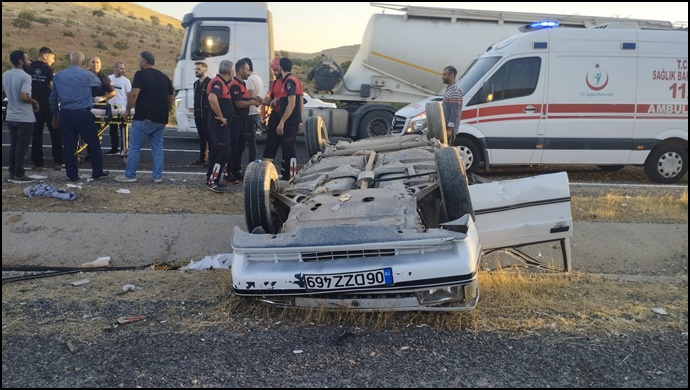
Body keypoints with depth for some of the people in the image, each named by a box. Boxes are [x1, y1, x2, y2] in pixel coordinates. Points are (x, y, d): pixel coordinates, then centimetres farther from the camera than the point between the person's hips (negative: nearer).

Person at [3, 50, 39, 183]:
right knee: (21, 147, -2)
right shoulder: (25, 76, -16)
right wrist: (34, 102, -9)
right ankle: (19, 175, 1)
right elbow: (24, 96, -26)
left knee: (13, 146, 13)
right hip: (24, 117, -7)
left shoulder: (5, 75, 8)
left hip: (11, 116, 7)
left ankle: (12, 173, 17)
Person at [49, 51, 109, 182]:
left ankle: (72, 175, 11)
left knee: (69, 145, 7)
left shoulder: (58, 76, 7)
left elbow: (53, 98, 13)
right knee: (93, 143, 8)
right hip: (82, 113, -4)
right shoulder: (87, 75, -6)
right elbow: (99, 84, 15)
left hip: (65, 114, 4)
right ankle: (97, 171, 11)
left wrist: (55, 115, 22)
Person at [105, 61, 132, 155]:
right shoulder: (109, 78, 5)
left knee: (123, 130, 1)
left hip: (123, 109, -4)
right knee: (113, 130, 12)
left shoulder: (126, 81, -5)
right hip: (112, 108, 4)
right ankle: (114, 149, 22)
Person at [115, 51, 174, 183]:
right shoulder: (165, 77, 12)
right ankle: (158, 176, 10)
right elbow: (170, 99, 16)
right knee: (157, 147, 11)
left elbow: (134, 94, -17)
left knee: (135, 147, 3)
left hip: (143, 118, -6)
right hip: (160, 119, 6)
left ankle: (130, 175, 8)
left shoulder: (140, 74, -7)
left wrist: (128, 110, -5)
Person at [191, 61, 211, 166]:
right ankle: (202, 159, 16)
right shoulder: (196, 83, 16)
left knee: (208, 137, -7)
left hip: (207, 114, -8)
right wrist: (195, 111, 15)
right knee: (201, 137, 11)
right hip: (198, 114, 8)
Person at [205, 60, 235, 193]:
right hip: (219, 124, -10)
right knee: (224, 153, -10)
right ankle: (212, 181, -6)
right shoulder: (218, 82, -17)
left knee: (216, 152, 15)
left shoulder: (221, 83, 14)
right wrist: (220, 116, -27)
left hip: (220, 124, 10)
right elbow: (212, 98, -36)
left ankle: (211, 178, 24)